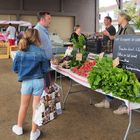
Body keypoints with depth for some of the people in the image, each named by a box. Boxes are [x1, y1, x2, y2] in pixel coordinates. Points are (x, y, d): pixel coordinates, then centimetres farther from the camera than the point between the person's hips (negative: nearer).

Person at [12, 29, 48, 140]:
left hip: (26, 82, 2)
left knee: (24, 106, 20)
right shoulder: (40, 52, -13)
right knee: (36, 107, 10)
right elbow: (45, 69, -7)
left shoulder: (20, 52, -8)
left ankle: (19, 128, 39)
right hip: (38, 81, -1)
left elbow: (15, 69, -1)